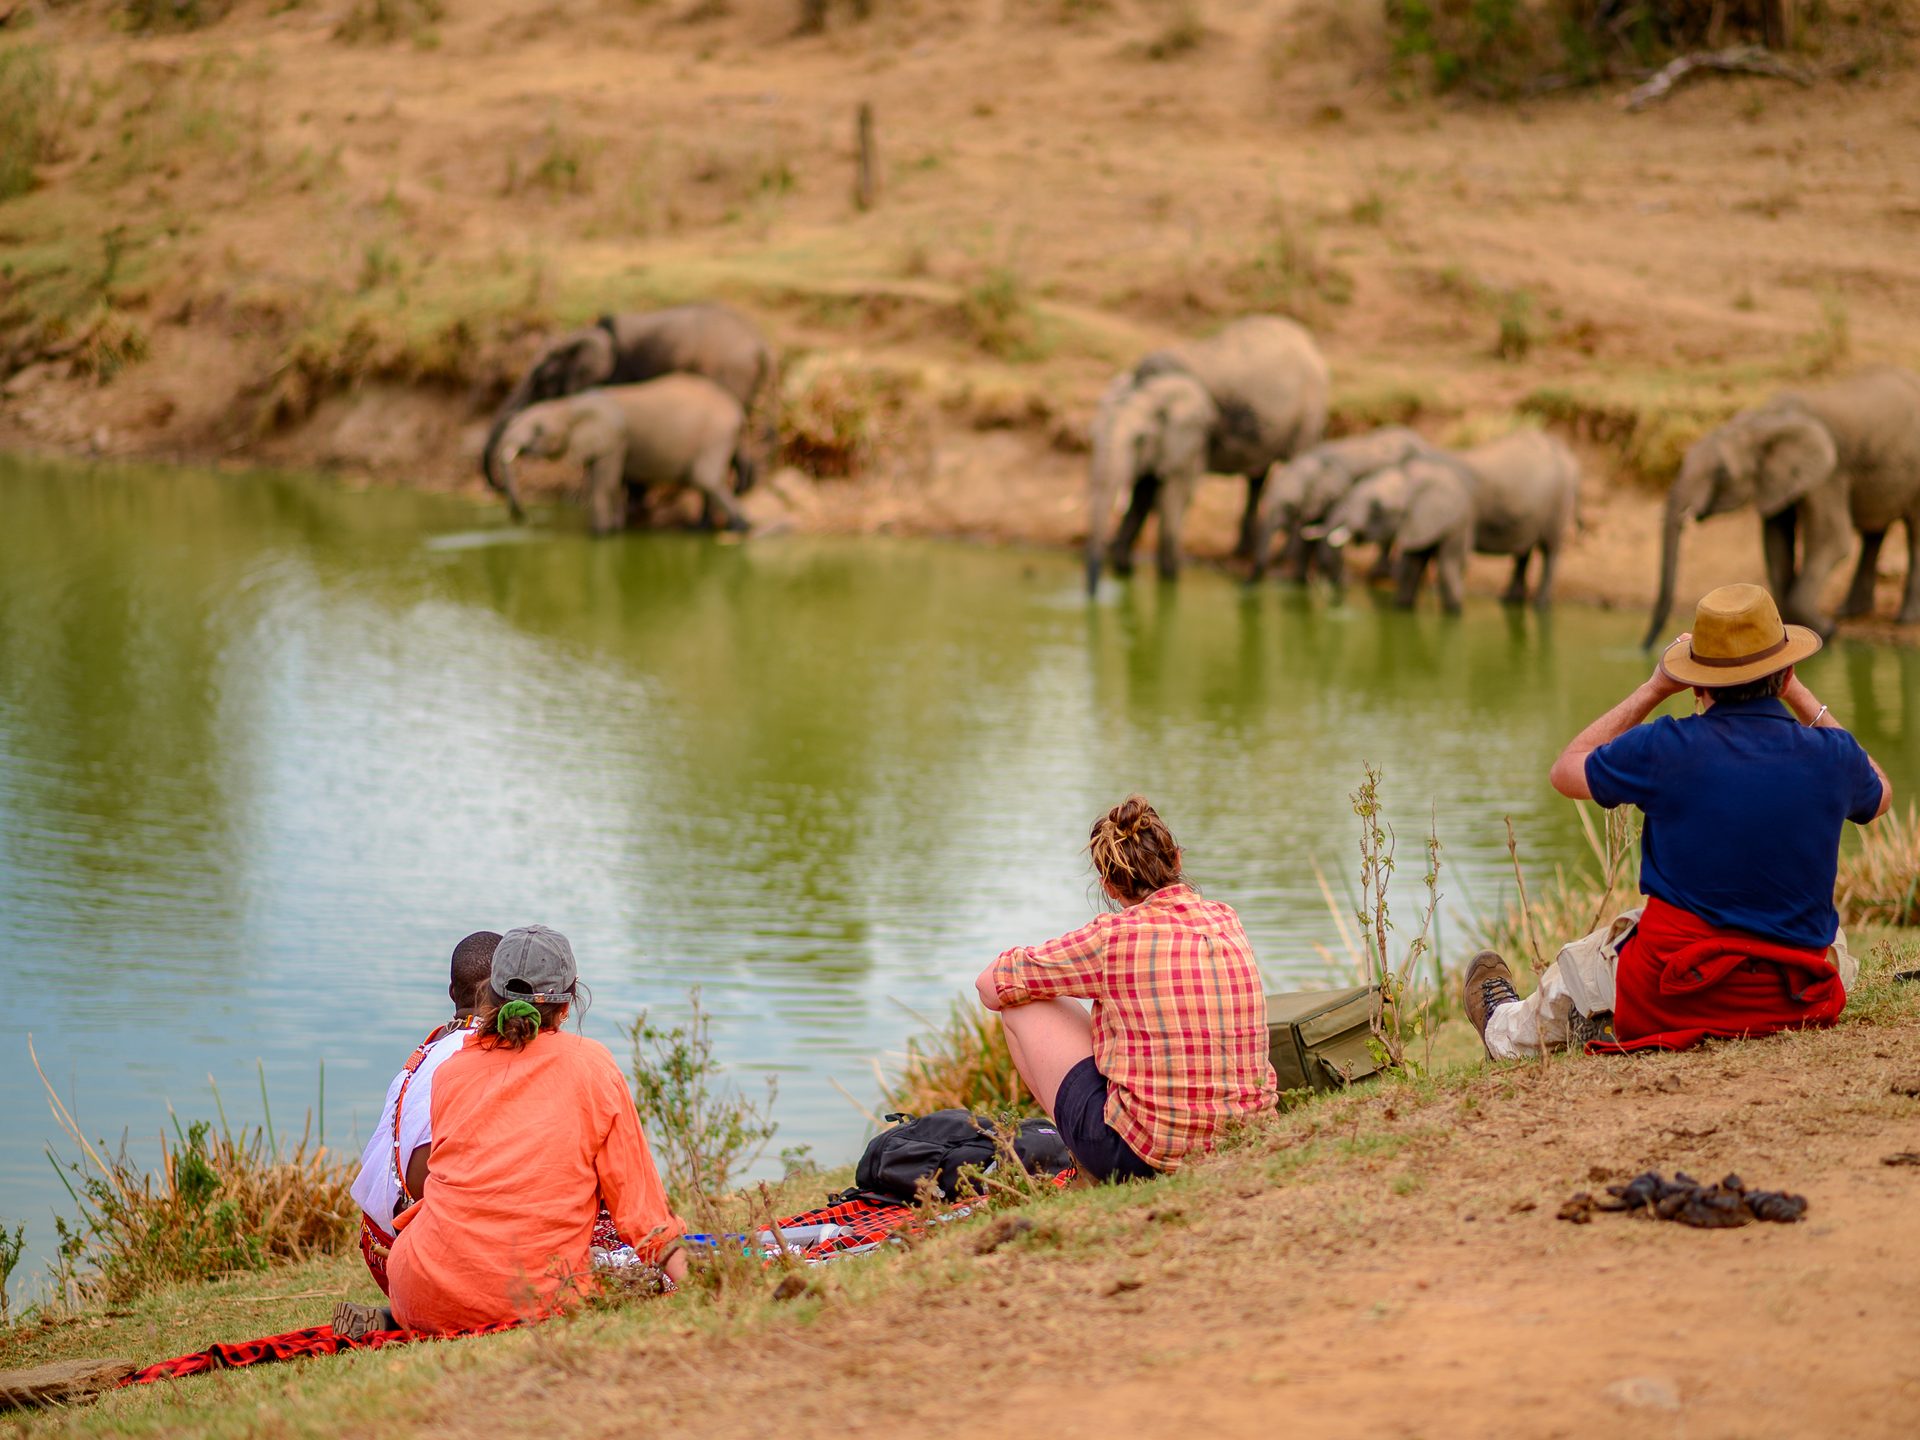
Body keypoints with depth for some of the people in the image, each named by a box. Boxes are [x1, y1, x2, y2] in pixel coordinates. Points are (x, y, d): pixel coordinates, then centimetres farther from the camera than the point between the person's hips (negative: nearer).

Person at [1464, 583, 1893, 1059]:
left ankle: (1510, 1033, 64)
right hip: (1796, 1004, 2)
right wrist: (1801, 697, 17)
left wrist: (1654, 689, 10)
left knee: (1579, 965, 33)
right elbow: (1879, 795, 19)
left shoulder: (1665, 748, -15)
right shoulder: (1833, 755, -8)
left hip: (1672, 1001, -1)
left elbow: (1565, 772, 6)